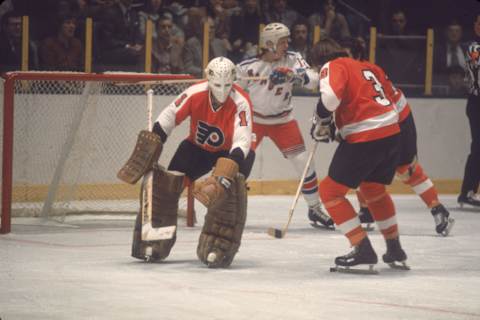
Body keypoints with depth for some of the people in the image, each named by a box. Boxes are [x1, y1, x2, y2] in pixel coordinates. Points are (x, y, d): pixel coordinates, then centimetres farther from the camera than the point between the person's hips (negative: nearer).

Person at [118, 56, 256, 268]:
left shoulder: (241, 102, -31)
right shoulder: (195, 93, -23)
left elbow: (242, 142, -38)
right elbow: (167, 119, -14)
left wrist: (224, 175, -51)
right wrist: (147, 151, -19)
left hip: (229, 151, -3)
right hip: (198, 147, 3)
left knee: (231, 190, -28)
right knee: (166, 183, -9)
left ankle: (218, 250, -22)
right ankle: (153, 241, 2)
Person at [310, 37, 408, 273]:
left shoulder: (333, 66, -2)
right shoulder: (364, 67, 23)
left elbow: (330, 96, -21)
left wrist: (321, 122, -4)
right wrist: (339, 128, 22)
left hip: (365, 138, -8)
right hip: (392, 132, 8)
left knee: (330, 190, 1)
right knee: (373, 188, 30)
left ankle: (364, 252, -5)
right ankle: (395, 251, 35)